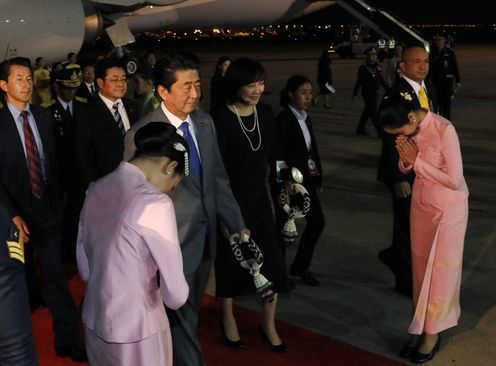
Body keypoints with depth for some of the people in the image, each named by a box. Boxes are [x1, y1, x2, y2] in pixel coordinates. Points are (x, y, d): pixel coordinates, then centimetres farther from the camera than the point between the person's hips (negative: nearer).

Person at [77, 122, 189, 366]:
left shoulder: (96, 190, 0)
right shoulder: (155, 204, -23)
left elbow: (84, 269, 10)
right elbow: (176, 296, -18)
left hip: (93, 322, 7)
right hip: (135, 330, -7)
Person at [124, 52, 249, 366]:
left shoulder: (205, 122, 0)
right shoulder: (141, 135, -19)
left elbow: (219, 178, 7)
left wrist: (237, 225, 7)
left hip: (206, 235, 7)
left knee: (191, 313, 24)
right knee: (182, 318, 10)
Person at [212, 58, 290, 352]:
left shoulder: (265, 113, -1)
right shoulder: (221, 119, -18)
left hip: (259, 198, 5)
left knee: (273, 260, 5)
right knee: (231, 261, 13)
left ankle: (269, 325, 26)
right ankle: (228, 319, 37)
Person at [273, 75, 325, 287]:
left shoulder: (305, 118, 9)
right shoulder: (283, 120, -14)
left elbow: (312, 150, 11)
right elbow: (278, 155, -17)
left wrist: (317, 177, 6)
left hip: (307, 180, 7)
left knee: (317, 221, 7)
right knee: (284, 226, 5)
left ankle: (301, 266, 25)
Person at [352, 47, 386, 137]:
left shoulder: (377, 67, 10)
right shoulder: (363, 68, -9)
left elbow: (381, 80, 16)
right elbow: (359, 82, -11)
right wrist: (355, 94, -15)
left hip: (375, 93, 7)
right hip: (367, 93, -7)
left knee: (367, 112, 15)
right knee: (374, 113, -7)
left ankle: (360, 129, 27)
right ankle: (380, 132, -6)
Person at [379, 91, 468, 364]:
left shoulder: (444, 130, -26)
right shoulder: (411, 129, -6)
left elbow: (454, 180, -25)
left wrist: (418, 160, -24)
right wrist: (405, 159, -17)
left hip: (448, 208, -6)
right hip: (421, 204, 6)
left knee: (439, 270, 4)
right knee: (420, 268, 12)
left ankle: (432, 334, 18)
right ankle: (421, 327, 25)